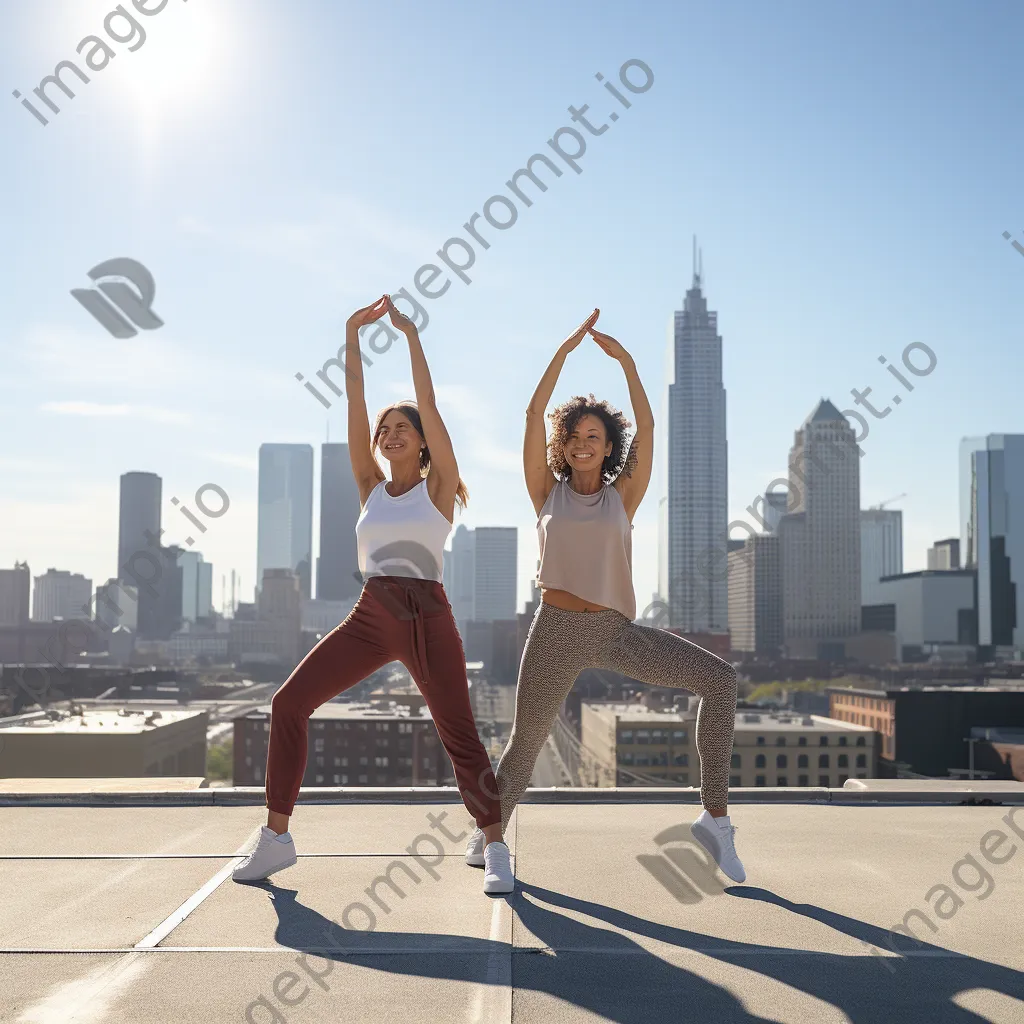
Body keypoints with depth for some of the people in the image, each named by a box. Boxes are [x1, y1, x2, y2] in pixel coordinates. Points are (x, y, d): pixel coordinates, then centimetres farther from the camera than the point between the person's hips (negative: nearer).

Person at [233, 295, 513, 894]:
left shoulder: (438, 487, 5)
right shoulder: (371, 488, 14)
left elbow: (428, 405, -1)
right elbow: (355, 406, 9)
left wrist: (411, 334, 0)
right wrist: (353, 334, 6)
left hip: (428, 620, -4)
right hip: (370, 619, 4)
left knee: (461, 738, -6)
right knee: (290, 704, -5)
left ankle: (494, 847, 13)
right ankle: (277, 838, 4)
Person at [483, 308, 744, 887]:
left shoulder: (622, 495, 6)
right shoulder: (548, 492, 5)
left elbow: (646, 428, -4)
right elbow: (534, 415, -4)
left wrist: (625, 360, -11)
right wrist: (565, 351, -8)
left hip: (617, 632, 1)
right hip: (557, 631, -1)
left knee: (720, 679, -14)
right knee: (526, 744, 5)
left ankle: (715, 818, -8)